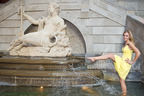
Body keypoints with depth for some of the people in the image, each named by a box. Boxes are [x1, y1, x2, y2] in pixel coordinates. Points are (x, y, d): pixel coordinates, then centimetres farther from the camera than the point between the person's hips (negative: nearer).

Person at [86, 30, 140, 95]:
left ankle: (94, 58, -10)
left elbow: (138, 53, -20)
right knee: (122, 80, 13)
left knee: (110, 55, -11)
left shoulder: (130, 43, -13)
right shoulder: (126, 44, 12)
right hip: (122, 63, 9)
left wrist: (133, 61, -13)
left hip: (125, 64, -9)